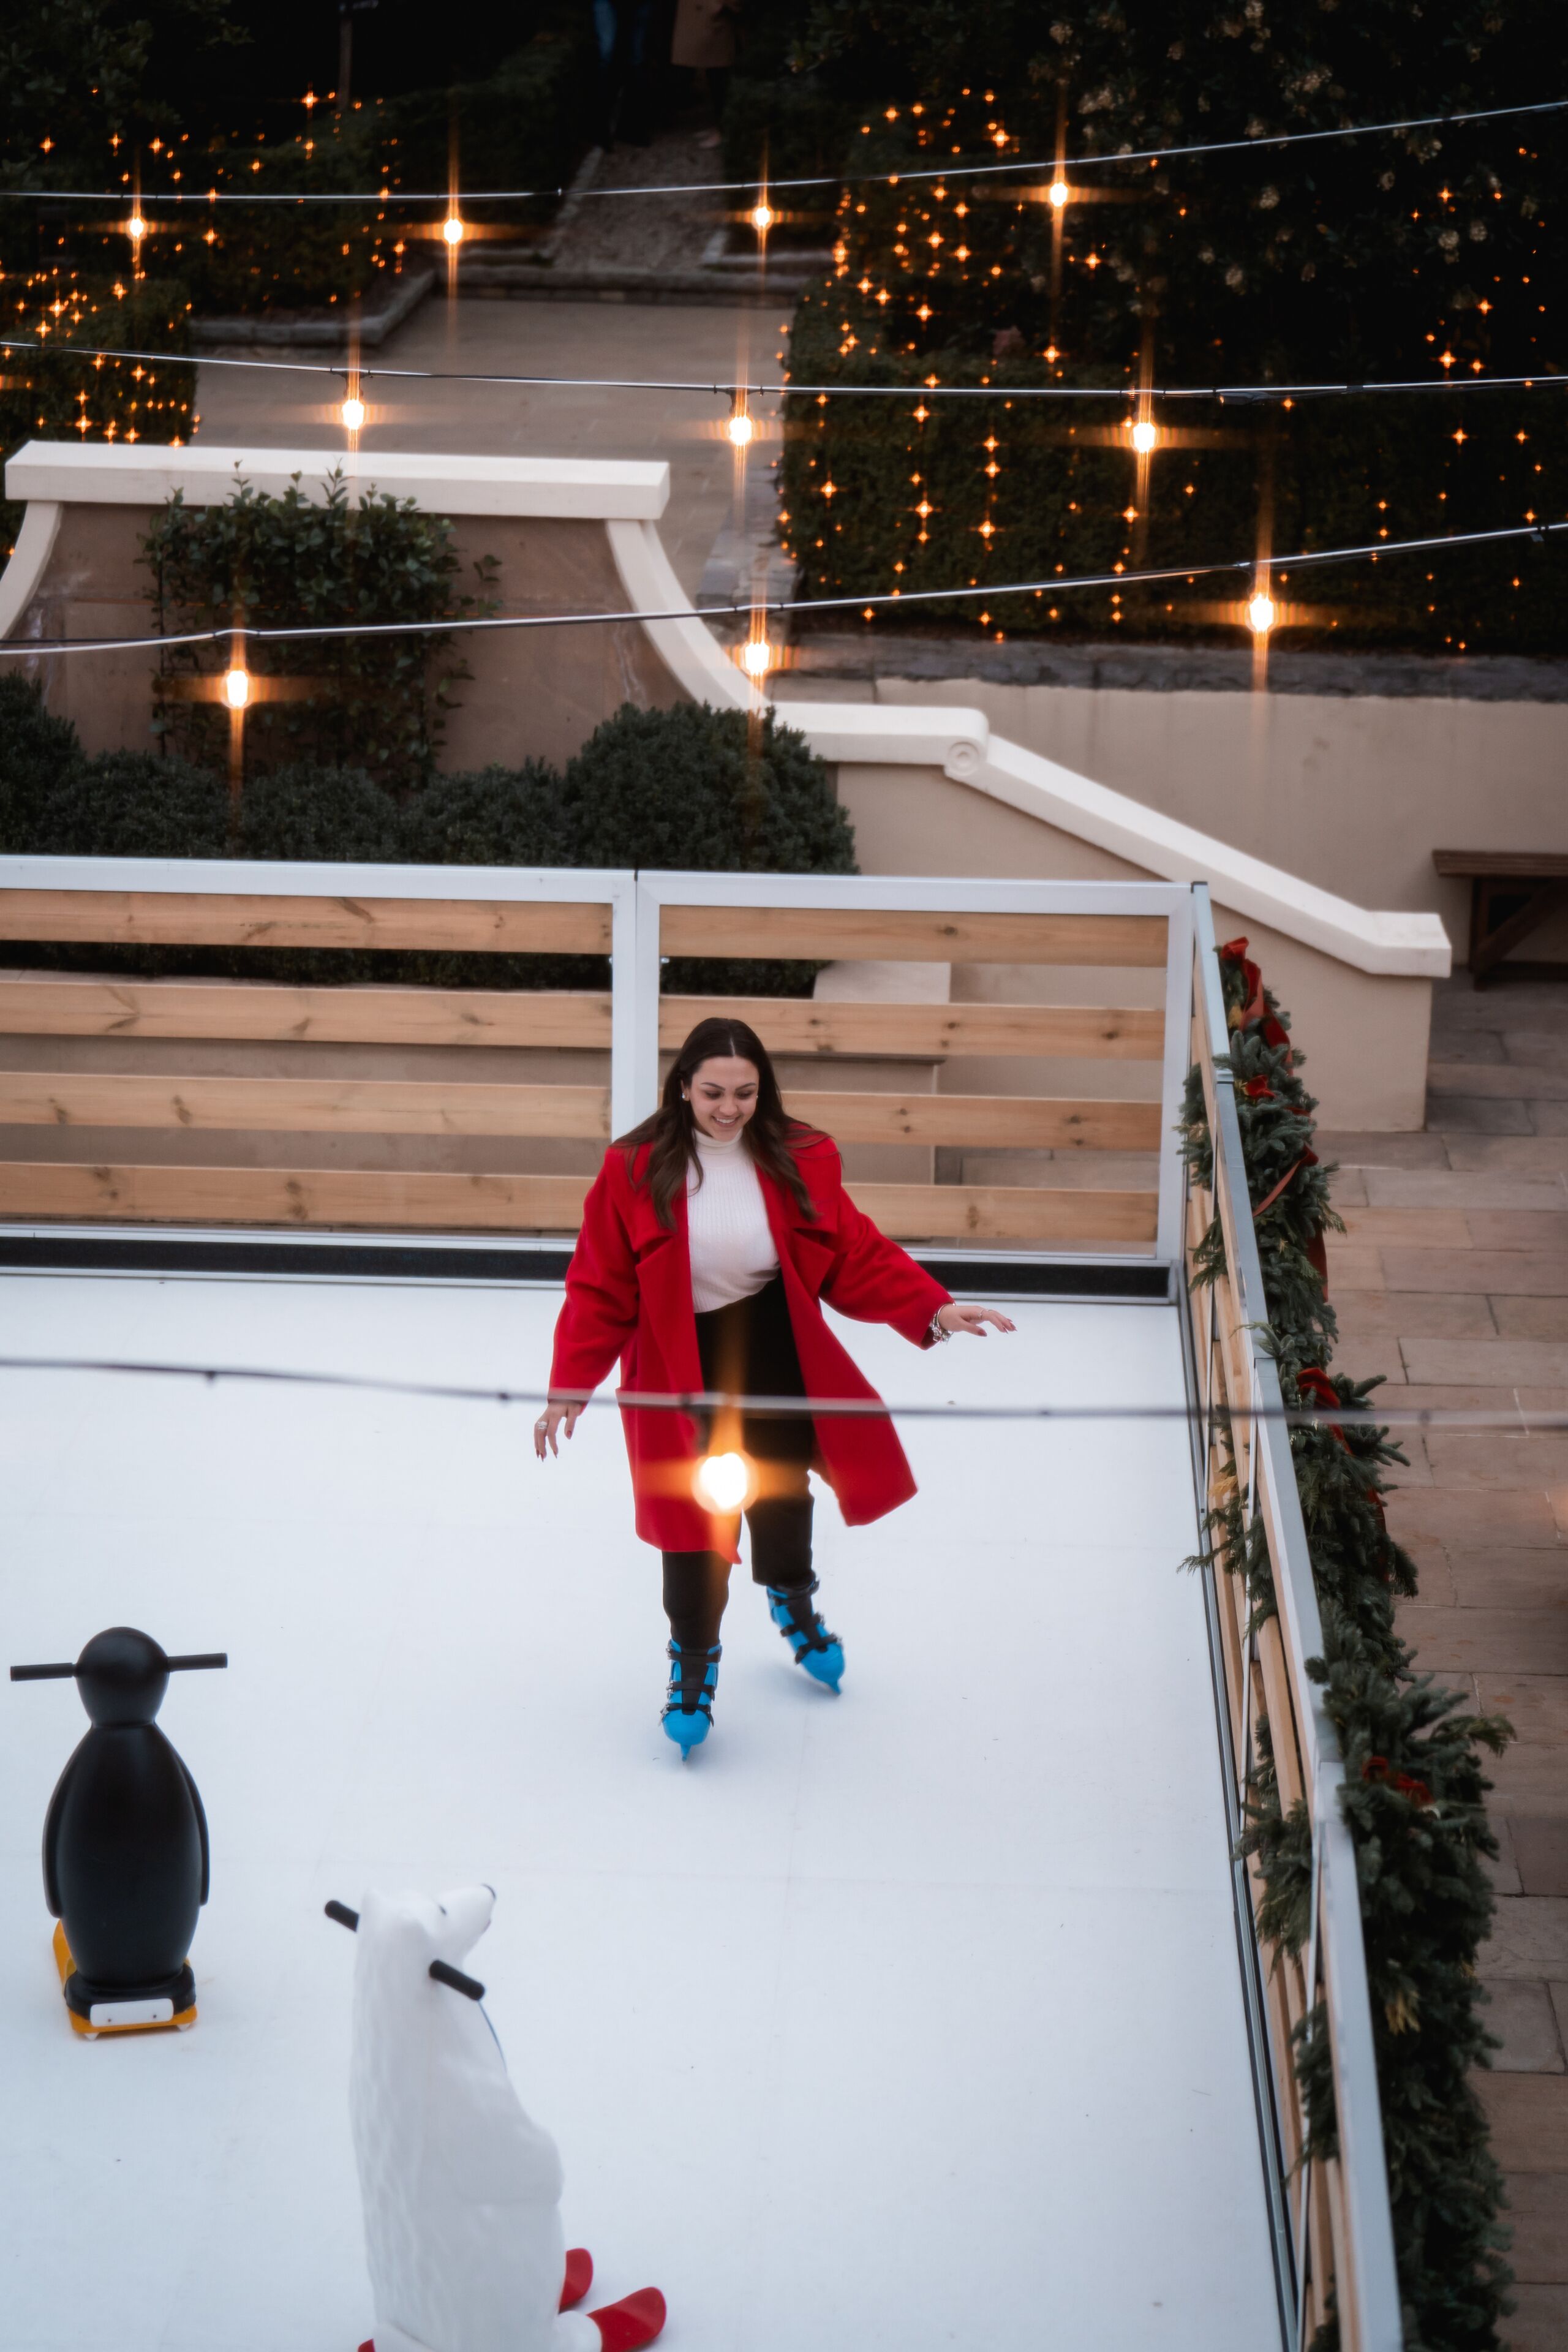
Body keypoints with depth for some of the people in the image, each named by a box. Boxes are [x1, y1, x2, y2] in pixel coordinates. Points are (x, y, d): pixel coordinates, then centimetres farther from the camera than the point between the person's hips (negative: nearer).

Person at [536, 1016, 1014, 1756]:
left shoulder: (799, 1160, -10)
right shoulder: (635, 1171, -16)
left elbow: (856, 1257, -5)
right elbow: (601, 1287, -10)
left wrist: (933, 1310, -17)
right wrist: (571, 1386, -11)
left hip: (777, 1352, 3)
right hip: (684, 1364, -3)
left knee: (781, 1488, 22)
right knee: (700, 1516, -1)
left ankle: (792, 1599, 56)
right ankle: (693, 1660, 26)